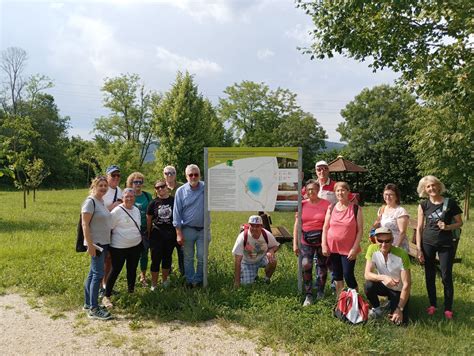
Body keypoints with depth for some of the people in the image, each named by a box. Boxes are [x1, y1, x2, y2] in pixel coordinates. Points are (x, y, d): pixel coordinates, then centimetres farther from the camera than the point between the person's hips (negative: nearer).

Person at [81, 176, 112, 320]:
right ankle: (93, 309, -1)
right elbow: (85, 224, -18)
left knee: (93, 273, 15)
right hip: (95, 243, -9)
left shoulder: (101, 201, 12)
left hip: (103, 243, 9)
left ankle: (88, 303, 25)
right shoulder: (90, 202, -14)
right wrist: (90, 245, -22)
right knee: (98, 274, -7)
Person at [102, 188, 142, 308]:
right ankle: (106, 296, 11)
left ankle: (131, 291, 32)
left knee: (132, 270, 16)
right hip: (119, 248, -6)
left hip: (135, 246, 6)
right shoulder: (117, 211, -15)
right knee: (115, 271, 0)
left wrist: (140, 241, 19)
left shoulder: (136, 210, 7)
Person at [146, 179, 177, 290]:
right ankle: (154, 284, 15)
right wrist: (148, 235, 6)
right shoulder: (153, 203, -2)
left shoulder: (174, 201, -2)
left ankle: (165, 280, 33)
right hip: (157, 235, -1)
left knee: (167, 258, 14)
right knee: (156, 259, 2)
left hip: (170, 235, 1)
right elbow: (148, 220, 5)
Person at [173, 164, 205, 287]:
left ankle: (198, 280, 25)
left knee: (202, 257, 7)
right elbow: (177, 213, -3)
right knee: (188, 258, 12)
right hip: (187, 229, 0)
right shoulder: (181, 191, -4)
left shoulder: (206, 188, -2)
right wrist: (179, 233, -6)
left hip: (203, 229, 0)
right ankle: (190, 280, 28)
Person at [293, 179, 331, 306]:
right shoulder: (302, 204, 0)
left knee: (322, 266, 13)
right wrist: (295, 243, -2)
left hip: (322, 240, 0)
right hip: (306, 241, 1)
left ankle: (320, 291, 34)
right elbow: (297, 225, 2)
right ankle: (308, 296, 1)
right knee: (306, 266, -12)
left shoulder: (326, 204, -5)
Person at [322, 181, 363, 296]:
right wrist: (324, 245, -1)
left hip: (348, 249, -3)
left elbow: (360, 230, -6)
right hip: (333, 248, 3)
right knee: (337, 275, 13)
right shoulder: (331, 208, 3)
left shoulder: (356, 209, -5)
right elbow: (325, 228, 5)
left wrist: (355, 248, -12)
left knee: (348, 275, -4)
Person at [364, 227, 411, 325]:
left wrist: (400, 309, -26)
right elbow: (367, 274, -22)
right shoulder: (372, 249, -19)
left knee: (399, 320, -19)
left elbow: (407, 284, -24)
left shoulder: (402, 255, -28)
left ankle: (393, 304, 16)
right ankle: (377, 308, 1)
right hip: (383, 286, 2)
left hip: (398, 290, -2)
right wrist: (383, 277, -42)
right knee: (368, 285, -30)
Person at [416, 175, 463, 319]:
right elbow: (419, 228, 2)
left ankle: (448, 308, 14)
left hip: (446, 245, -2)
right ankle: (432, 305, 24)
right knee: (429, 276, 9)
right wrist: (418, 248, -2)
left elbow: (459, 223, 4)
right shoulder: (423, 205, 0)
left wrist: (447, 227, -17)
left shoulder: (450, 203, -4)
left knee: (446, 276, 0)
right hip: (428, 244, 2)